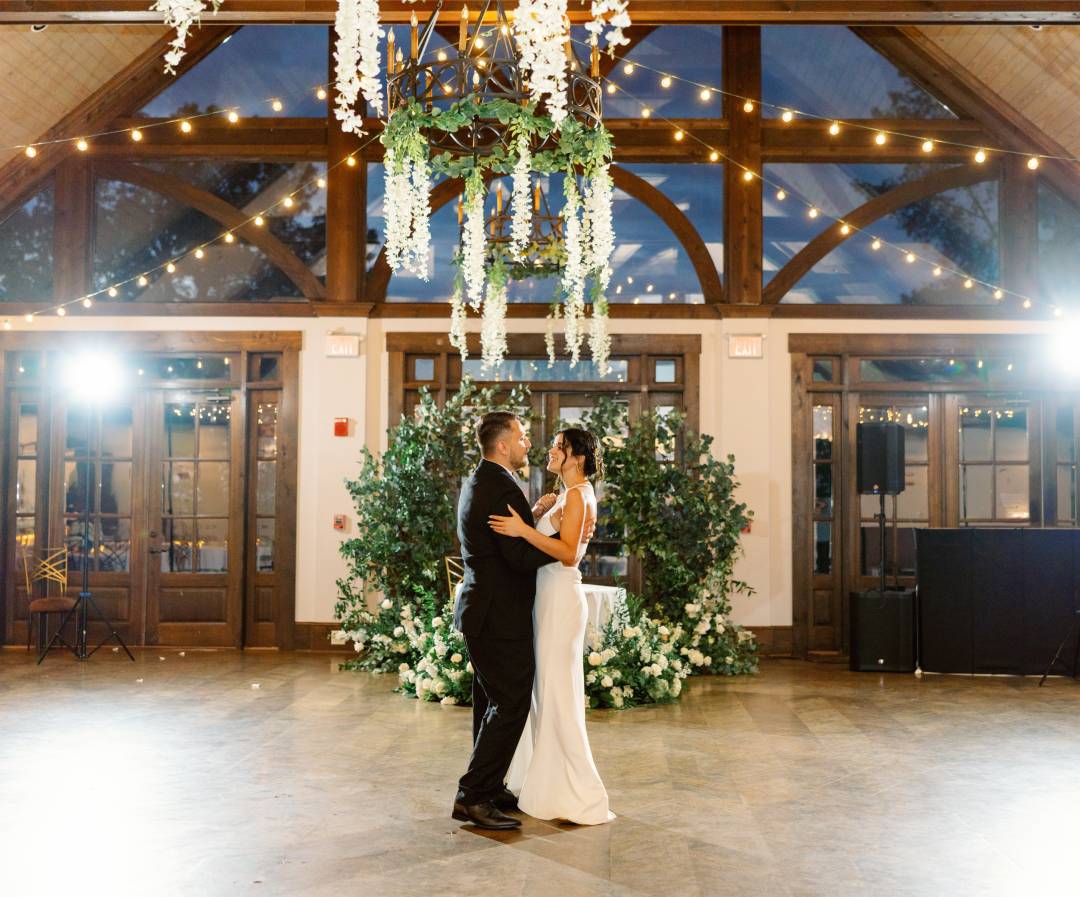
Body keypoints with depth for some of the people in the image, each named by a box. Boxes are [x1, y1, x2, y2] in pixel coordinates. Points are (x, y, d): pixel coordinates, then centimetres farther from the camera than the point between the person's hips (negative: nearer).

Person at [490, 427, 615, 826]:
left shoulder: (577, 494, -12)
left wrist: (524, 530, -27)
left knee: (557, 694, -6)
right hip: (548, 596, 10)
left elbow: (569, 554, -23)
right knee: (542, 692, 13)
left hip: (560, 599, -10)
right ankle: (544, 782, 22)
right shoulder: (570, 494, 17)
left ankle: (577, 795, 0)